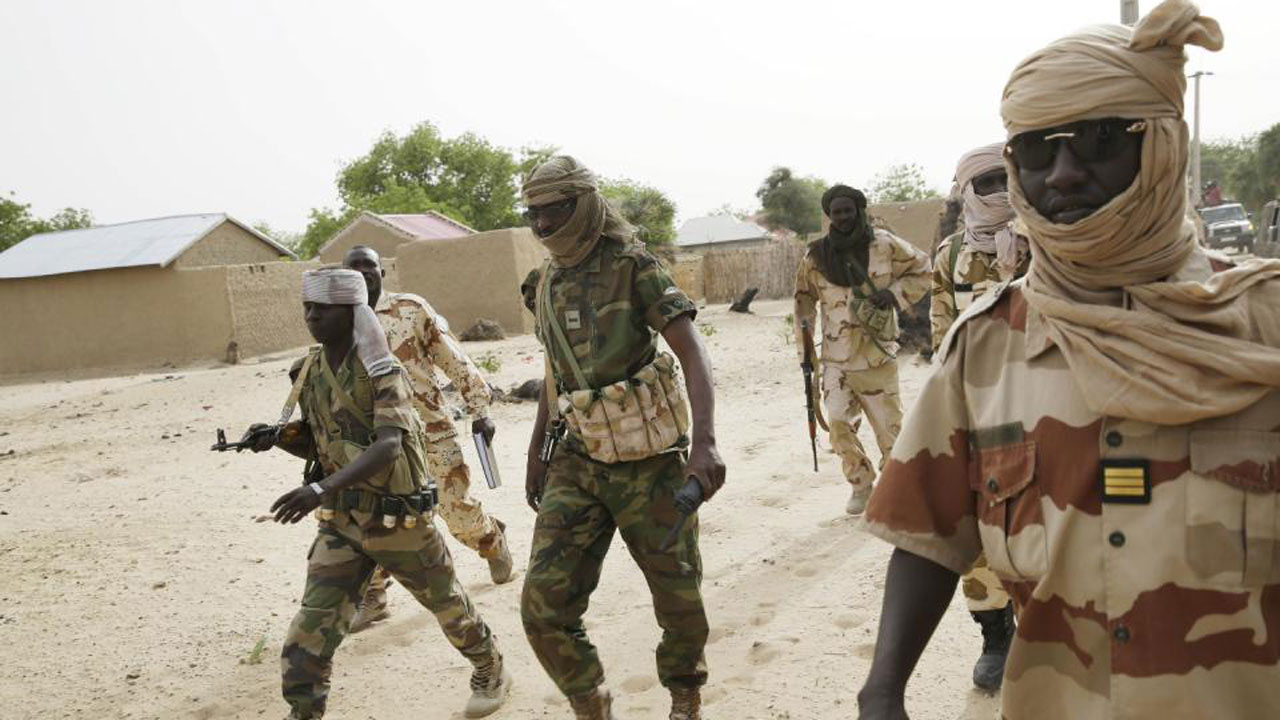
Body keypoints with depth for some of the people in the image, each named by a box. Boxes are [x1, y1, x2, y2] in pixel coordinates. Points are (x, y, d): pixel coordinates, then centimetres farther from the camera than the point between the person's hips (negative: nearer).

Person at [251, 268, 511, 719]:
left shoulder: (382, 372, -19)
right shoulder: (309, 373, 0)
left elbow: (388, 447, -32)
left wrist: (323, 488, -45)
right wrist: (277, 438, -9)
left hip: (399, 518, -4)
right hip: (342, 521, 4)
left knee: (447, 605, 16)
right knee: (312, 626, -6)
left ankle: (491, 672, 42)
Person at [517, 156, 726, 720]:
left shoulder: (634, 268, -9)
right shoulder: (546, 285, 9)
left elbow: (692, 352, -19)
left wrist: (704, 439, -33)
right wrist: (536, 452, 21)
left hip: (647, 460, -4)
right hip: (575, 463, 5)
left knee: (678, 595, 8)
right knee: (544, 607, -6)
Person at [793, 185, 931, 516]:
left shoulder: (886, 245, -3)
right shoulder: (816, 256, 2)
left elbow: (921, 270, 9)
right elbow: (804, 300, 13)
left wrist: (894, 294, -9)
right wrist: (804, 348, 10)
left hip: (878, 355, -1)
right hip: (836, 359, 2)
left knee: (889, 424, 3)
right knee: (839, 424, -7)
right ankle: (861, 485, 14)